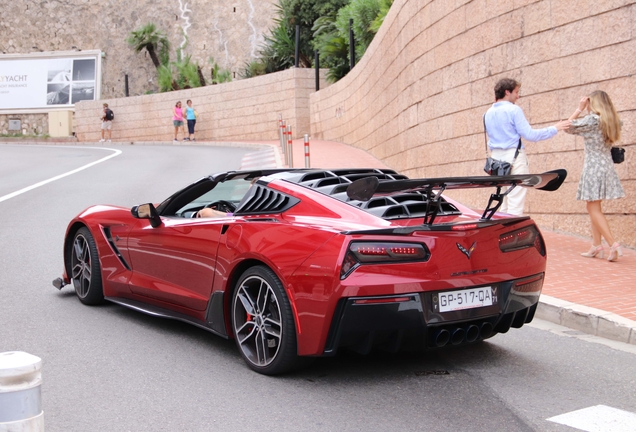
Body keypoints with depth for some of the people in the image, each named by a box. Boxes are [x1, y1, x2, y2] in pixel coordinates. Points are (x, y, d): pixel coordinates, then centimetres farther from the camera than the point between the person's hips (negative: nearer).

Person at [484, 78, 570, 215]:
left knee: (504, 204, 12)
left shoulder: (488, 113, 11)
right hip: (514, 156, -7)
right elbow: (529, 134, -12)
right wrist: (554, 128, -4)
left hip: (496, 157, 7)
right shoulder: (514, 110, -10)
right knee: (515, 203, -7)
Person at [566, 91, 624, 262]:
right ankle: (596, 246, 14)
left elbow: (569, 127, -4)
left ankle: (613, 245, -16)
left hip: (593, 167, -8)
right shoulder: (611, 121, 9)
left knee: (594, 210, -6)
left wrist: (580, 108, 3)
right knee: (594, 209, 14)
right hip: (607, 166, 8)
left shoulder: (592, 119, -12)